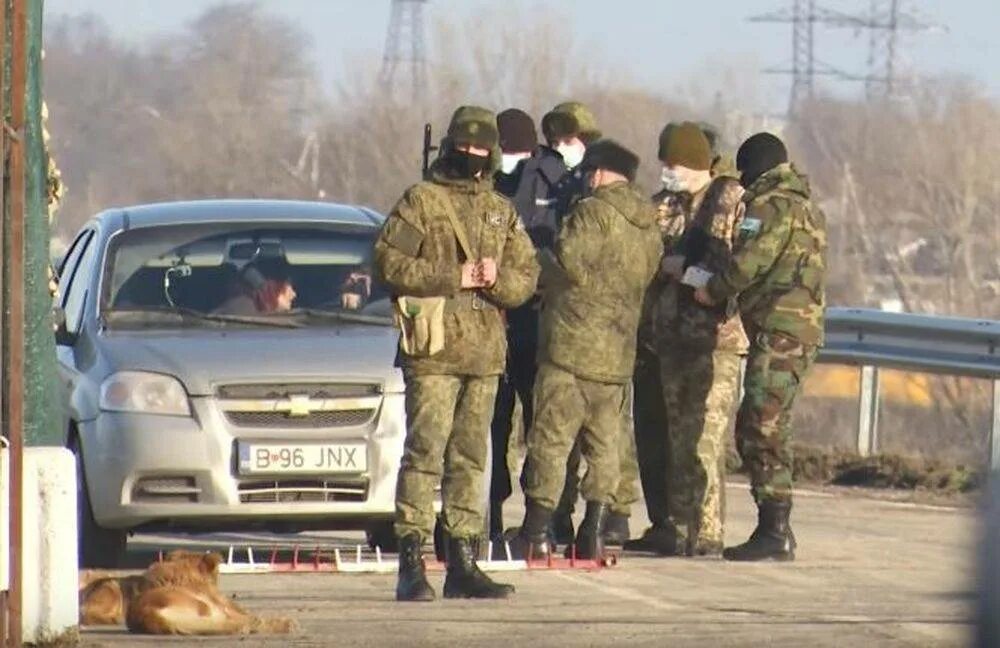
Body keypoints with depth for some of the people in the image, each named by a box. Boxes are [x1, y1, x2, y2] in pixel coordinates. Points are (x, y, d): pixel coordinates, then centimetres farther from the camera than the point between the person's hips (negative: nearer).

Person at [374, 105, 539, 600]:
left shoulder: (502, 212, 18)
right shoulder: (420, 202, 1)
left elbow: (527, 277, 14)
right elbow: (388, 262, -9)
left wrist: (497, 280, -9)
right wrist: (453, 277, -13)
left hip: (485, 352, 6)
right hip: (433, 351, -6)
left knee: (470, 457, 9)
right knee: (425, 451, -11)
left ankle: (463, 563, 13)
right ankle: (412, 565, -13)